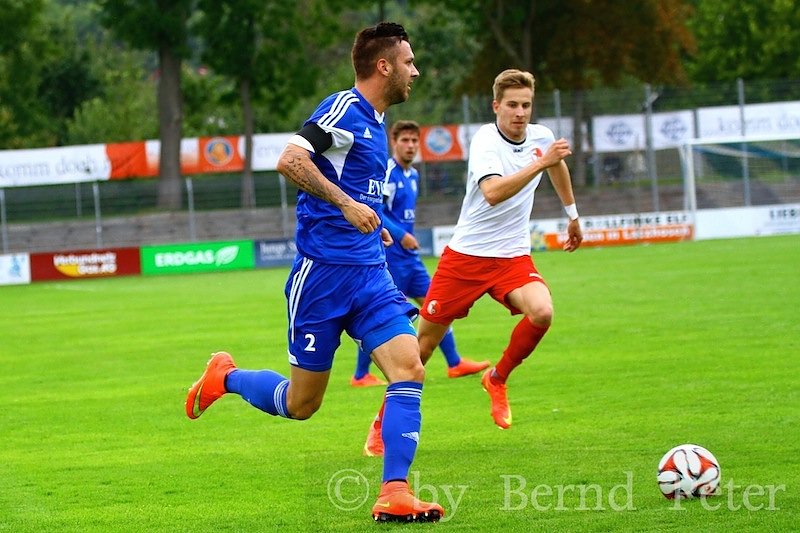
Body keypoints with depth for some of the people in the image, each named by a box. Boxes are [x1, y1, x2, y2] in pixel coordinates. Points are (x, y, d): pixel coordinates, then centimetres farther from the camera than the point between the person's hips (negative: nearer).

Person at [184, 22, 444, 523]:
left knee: (410, 370, -13)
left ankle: (394, 495, -13)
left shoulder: (375, 123, 16)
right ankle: (226, 377, 31)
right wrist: (348, 204, -27)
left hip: (371, 273, 8)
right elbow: (290, 160, -23)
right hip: (323, 272, -8)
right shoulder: (345, 108, -10)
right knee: (300, 404, 3)